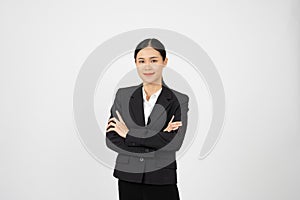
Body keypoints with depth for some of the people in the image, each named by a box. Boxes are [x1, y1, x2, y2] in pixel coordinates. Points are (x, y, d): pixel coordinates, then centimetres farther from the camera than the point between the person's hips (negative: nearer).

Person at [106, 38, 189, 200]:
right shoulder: (123, 96, 2)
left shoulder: (178, 101, -3)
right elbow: (111, 139, -6)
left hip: (162, 184, -1)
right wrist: (157, 140, -15)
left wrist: (129, 134, -11)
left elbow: (174, 142, -17)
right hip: (128, 180, 2)